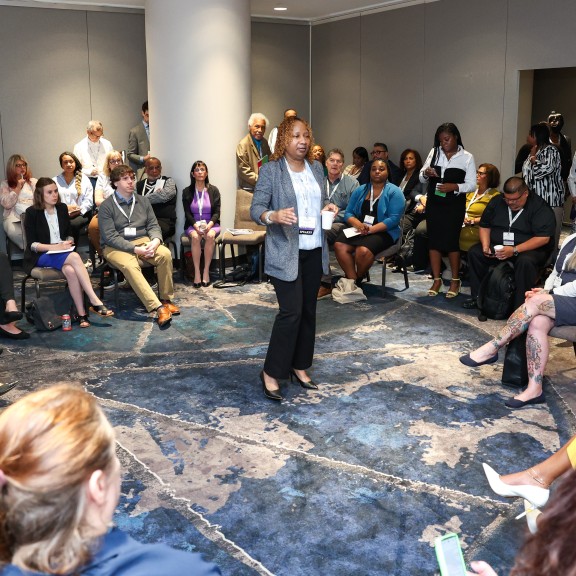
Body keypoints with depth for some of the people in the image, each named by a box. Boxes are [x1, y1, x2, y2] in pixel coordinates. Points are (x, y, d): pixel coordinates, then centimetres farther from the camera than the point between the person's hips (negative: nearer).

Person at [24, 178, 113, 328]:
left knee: (70, 270, -35)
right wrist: (54, 247, -19)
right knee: (74, 257, -35)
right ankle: (94, 301, -39)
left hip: (62, 254, 4)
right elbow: (31, 244, -6)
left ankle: (82, 314, -36)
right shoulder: (32, 213, -3)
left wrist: (67, 243, -5)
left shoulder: (62, 208, 11)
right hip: (41, 256, -4)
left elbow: (68, 234, 18)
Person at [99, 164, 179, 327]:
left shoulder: (143, 201, 12)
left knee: (165, 254, -26)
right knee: (130, 265, -36)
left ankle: (166, 300, -13)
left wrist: (155, 241, -15)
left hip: (143, 241, 4)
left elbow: (153, 225, 9)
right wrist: (136, 249, -21)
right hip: (116, 247, -4)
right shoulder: (106, 206, -4)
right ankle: (158, 307, -41)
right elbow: (111, 237, -11)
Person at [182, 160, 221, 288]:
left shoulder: (214, 190, 6)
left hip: (211, 225, 0)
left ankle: (206, 271, -29)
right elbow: (187, 213, 1)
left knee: (210, 235, -34)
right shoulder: (187, 192, 7)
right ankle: (197, 272, -31)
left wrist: (209, 225, -19)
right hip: (193, 225, 0)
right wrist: (196, 225, -18)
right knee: (195, 236, -34)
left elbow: (217, 212, 1)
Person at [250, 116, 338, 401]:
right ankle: (271, 372, 3)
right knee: (291, 311, -10)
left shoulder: (317, 168, 11)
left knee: (308, 310, 10)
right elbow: (255, 209, -12)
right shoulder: (271, 170, -7)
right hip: (285, 253, -6)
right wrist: (274, 216, -33)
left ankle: (299, 367, 24)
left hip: (314, 251, 6)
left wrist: (329, 206, -1)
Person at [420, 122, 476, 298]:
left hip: (454, 206, -3)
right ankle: (437, 280, 12)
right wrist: (426, 173, -15)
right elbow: (422, 179, 8)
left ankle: (455, 280, 11)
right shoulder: (434, 152, 6)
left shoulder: (467, 157, -2)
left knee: (451, 241, -3)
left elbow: (471, 185, -5)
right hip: (433, 204, 3)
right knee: (434, 240, 3)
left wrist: (454, 187, -21)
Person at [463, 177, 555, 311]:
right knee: (474, 252, -16)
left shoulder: (540, 207, -13)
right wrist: (485, 246, -10)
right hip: (497, 246, 5)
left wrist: (515, 250, -29)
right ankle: (478, 297, -8)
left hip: (529, 249, -5)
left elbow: (543, 238, -21)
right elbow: (484, 226, 10)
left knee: (525, 261, -37)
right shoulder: (497, 201, 3)